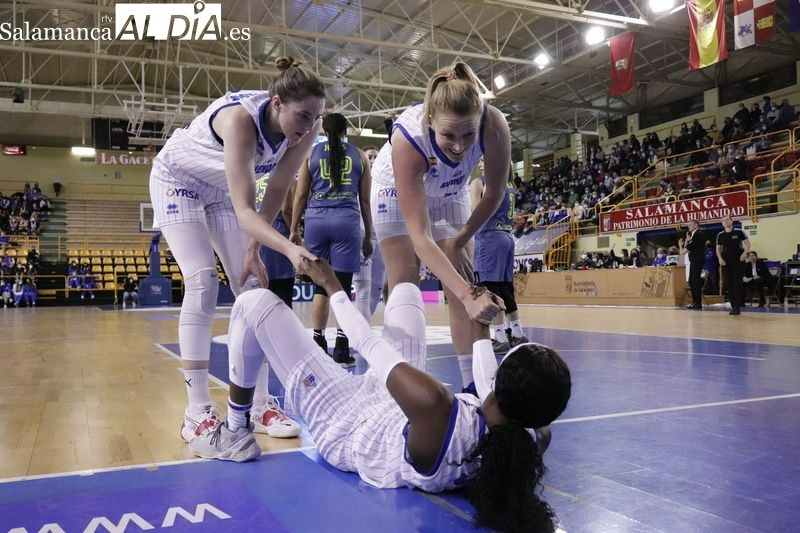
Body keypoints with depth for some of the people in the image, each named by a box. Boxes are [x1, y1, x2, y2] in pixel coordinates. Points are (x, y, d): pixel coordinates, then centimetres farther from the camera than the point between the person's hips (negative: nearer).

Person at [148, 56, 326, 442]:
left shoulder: (303, 127, -22)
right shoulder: (240, 119, -40)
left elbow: (277, 192, -12)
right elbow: (244, 210, -46)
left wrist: (254, 249, -16)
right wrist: (290, 248, -61)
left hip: (220, 189, 6)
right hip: (177, 180, -6)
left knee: (252, 287, -4)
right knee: (203, 284, -19)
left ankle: (261, 403, 0)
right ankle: (197, 411, -13)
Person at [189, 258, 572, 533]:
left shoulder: (432, 406, -46)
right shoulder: (533, 437, -27)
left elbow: (369, 346, -30)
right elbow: (493, 402, -3)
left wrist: (331, 286, -13)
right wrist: (481, 334, 9)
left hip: (345, 426, -6)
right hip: (391, 409, 6)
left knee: (254, 303, -6)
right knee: (406, 291, 17)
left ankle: (234, 434, 17)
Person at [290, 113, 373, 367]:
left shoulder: (311, 153, 10)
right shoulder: (359, 156, 11)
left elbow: (300, 195, 7)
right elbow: (365, 200, 11)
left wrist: (293, 230, 12)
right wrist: (368, 236, 15)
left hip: (316, 219, 1)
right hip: (347, 220, -1)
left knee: (320, 285, 8)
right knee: (343, 286, 1)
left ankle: (318, 346, 11)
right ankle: (341, 349, 3)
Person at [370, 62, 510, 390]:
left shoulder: (494, 126, -36)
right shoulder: (407, 138, -43)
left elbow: (494, 194, -15)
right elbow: (419, 235, -46)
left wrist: (459, 241, -9)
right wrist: (467, 296, -55)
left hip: (449, 192, 3)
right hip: (398, 190, -2)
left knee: (463, 286, -4)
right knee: (404, 289, -6)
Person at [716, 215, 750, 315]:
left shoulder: (738, 232, -2)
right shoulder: (720, 235, 7)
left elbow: (747, 243, 1)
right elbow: (718, 249, 12)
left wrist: (745, 252, -15)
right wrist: (720, 258, -4)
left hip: (738, 261, -3)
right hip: (726, 262, 3)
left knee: (737, 283, -7)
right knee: (729, 284, 3)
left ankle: (737, 307, -7)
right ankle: (733, 306, 10)